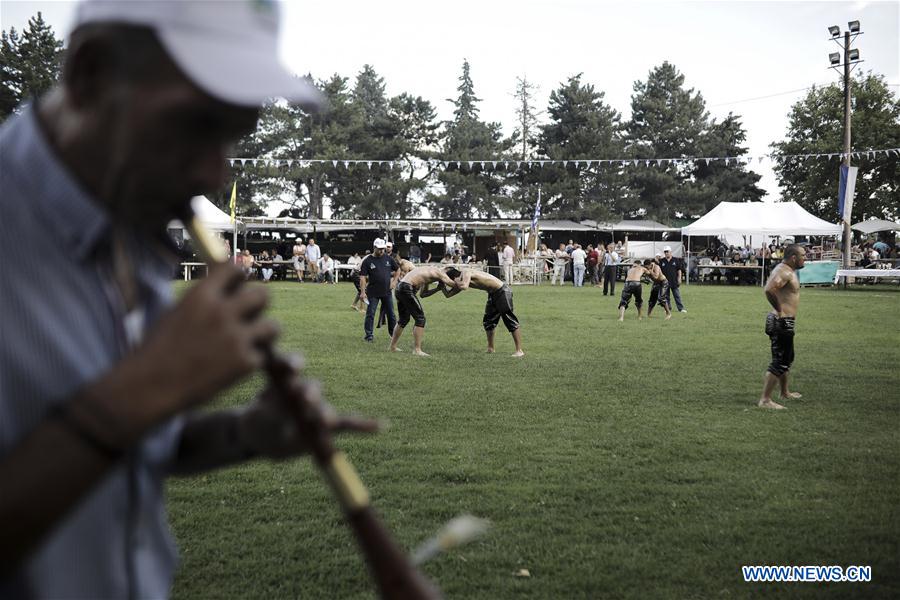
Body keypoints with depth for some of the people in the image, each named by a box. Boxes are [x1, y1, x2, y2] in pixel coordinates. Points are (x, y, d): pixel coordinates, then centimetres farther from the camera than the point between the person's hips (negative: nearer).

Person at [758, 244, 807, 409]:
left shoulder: (786, 270, 14)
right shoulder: (784, 272, -19)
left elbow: (770, 287, 28)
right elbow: (769, 290, -36)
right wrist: (780, 309, -24)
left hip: (784, 323, 11)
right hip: (782, 322, -11)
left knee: (787, 359, 24)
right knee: (779, 362, -8)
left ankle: (785, 393, 40)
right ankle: (765, 400, -7)